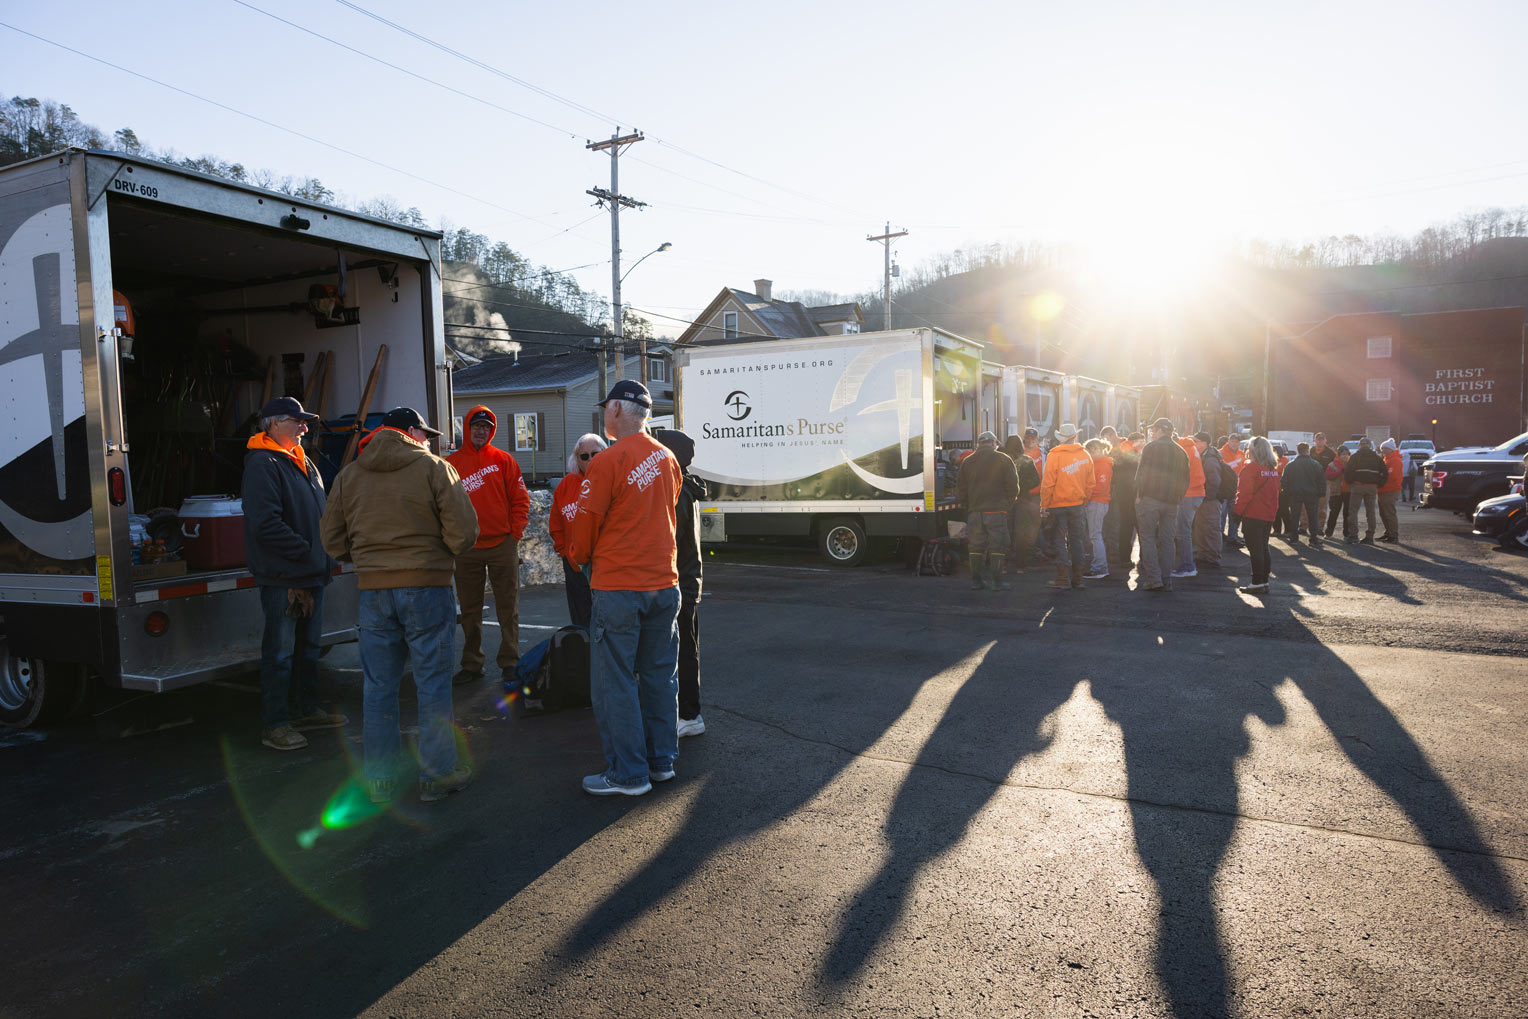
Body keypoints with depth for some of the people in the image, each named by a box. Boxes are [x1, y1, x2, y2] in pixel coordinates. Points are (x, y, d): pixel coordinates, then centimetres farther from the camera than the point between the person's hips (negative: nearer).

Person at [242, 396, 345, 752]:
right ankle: (274, 724, 6)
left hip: (311, 574, 9)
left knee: (308, 645, 18)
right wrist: (304, 551, -18)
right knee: (280, 651, -2)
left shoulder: (302, 462, 17)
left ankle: (307, 710, 30)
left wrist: (322, 557, 12)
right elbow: (266, 523, -22)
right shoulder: (262, 464, -13)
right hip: (283, 577, -9)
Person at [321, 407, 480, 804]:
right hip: (427, 589, -4)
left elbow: (334, 540, 10)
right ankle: (437, 774, 11)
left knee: (379, 686, 11)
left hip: (372, 589, 4)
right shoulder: (435, 468, -6)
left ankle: (380, 779, 19)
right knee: (433, 683, 5)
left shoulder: (348, 476, 8)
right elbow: (463, 530, -10)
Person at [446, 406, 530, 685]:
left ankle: (509, 660, 15)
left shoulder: (502, 460, 3)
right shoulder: (450, 463, 5)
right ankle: (471, 665, 18)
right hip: (466, 550, 1)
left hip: (502, 546, -1)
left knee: (508, 608, 5)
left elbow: (520, 499, 3)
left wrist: (515, 533, -3)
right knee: (470, 611, 8)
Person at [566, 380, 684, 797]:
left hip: (618, 587, -7)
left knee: (615, 682, 3)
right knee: (660, 675, 15)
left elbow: (584, 523, -9)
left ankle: (628, 773, 8)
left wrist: (580, 557, 11)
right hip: (665, 582, 7)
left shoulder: (607, 462, -14)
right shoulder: (668, 458, 7)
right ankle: (662, 760, 24)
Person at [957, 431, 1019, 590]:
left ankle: (976, 581, 10)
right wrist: (1009, 503, 10)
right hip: (996, 510, -3)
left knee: (975, 546, 8)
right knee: (997, 545, 1)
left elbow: (960, 489, 12)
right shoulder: (1002, 459, 0)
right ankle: (996, 581, 0)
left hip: (974, 511, 3)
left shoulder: (968, 461, 10)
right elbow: (1013, 484, -2)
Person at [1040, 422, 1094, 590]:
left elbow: (1048, 483, -11)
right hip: (1077, 503, 4)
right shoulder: (1085, 455, 3)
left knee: (1060, 540, 1)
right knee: (1076, 539, 9)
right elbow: (1090, 484, 8)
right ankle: (1077, 578, 14)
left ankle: (1063, 578, 0)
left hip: (1058, 504, -4)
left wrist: (1044, 504, -4)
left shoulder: (1054, 455, -10)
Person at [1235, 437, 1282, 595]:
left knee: (1255, 549, -4)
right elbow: (1275, 491, 13)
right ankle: (1264, 581, 18)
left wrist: (1238, 510, -8)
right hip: (1269, 515, 7)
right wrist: (1273, 510, 18)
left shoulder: (1250, 467, -13)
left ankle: (1258, 583, -4)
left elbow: (1244, 492, -16)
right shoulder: (1273, 468, 10)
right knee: (1263, 548, 14)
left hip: (1253, 515, -7)